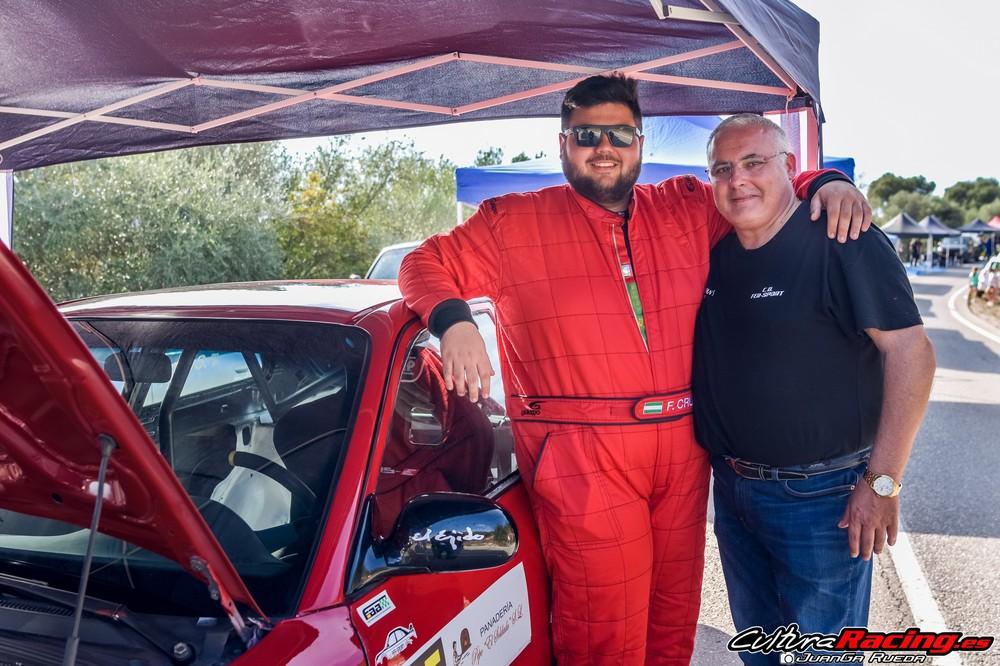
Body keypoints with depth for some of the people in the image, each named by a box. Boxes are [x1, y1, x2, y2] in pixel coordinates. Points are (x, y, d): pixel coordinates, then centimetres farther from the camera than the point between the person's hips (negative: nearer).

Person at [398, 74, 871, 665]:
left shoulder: (687, 209, 11)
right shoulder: (514, 224, 3)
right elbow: (427, 264, 8)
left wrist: (827, 183, 3)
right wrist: (455, 323, -12)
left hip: (682, 449, 4)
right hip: (581, 456, -4)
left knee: (675, 617, 17)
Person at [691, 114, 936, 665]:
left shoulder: (841, 241, -15)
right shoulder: (712, 253, 4)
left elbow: (910, 350, -18)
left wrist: (882, 481, -20)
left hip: (819, 496, -6)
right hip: (732, 490, 6)